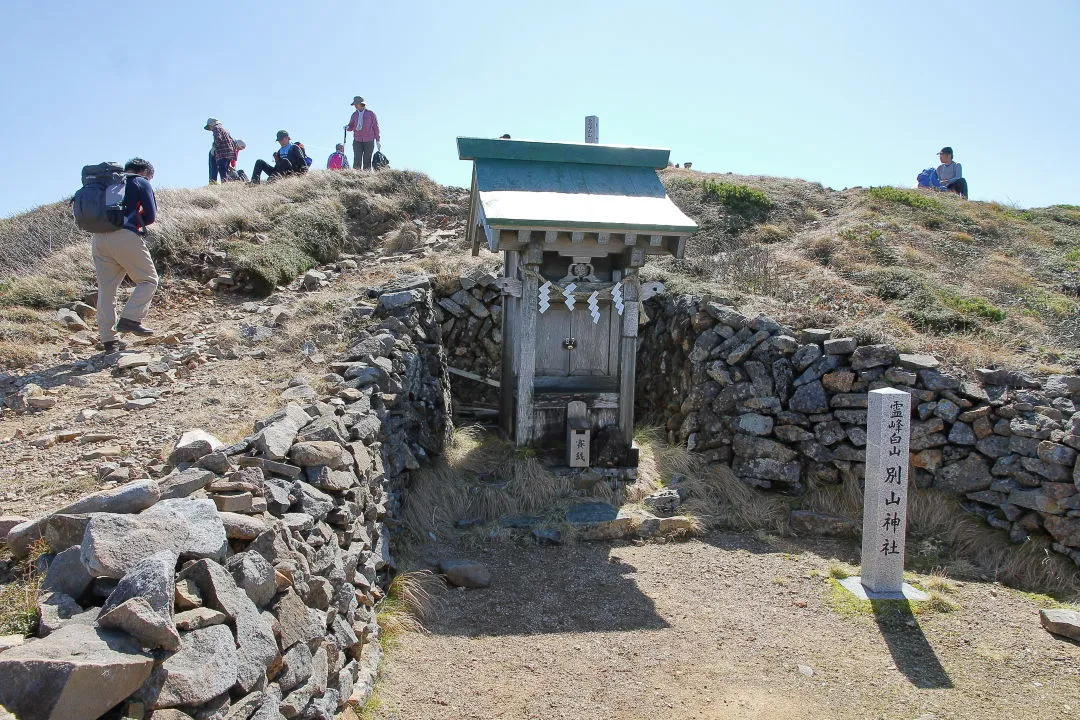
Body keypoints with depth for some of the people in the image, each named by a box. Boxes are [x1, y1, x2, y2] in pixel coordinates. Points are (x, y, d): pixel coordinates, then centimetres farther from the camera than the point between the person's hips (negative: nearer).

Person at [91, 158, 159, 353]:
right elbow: (151, 217, 4)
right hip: (125, 237, -6)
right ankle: (129, 319, -11)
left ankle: (108, 339, 8)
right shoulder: (141, 183, 9)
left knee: (106, 289, 7)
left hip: (98, 238, 6)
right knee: (148, 280, 7)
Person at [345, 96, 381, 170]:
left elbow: (375, 127, 3)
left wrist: (378, 140, 0)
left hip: (369, 141, -2)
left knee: (367, 160, -2)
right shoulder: (354, 115, 10)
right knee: (357, 159, -11)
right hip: (357, 140, 2)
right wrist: (347, 127, -14)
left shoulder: (370, 114, 2)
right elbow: (351, 126, 12)